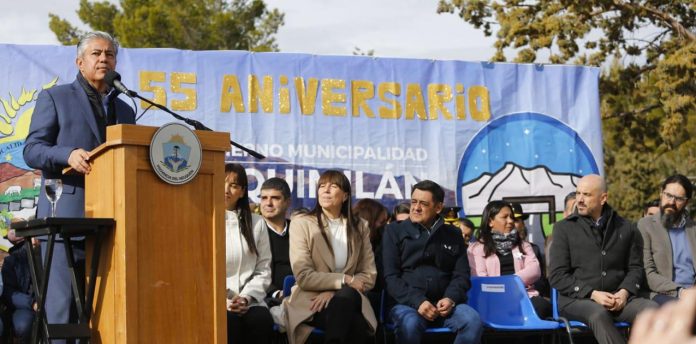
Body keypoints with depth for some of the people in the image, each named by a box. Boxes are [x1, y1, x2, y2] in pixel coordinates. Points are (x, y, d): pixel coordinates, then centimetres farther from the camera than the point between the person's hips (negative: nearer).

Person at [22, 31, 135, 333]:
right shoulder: (54, 98, 8)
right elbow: (31, 150, -1)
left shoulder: (125, 111, 22)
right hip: (67, 214, -4)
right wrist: (68, 155, -19)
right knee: (63, 299, -8)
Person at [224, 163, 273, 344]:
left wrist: (246, 297, -7)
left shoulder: (256, 223, 16)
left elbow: (263, 270, 11)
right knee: (229, 321, -35)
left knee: (262, 321, -31)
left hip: (248, 300, 2)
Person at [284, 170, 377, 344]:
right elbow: (303, 276, -6)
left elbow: (369, 276, 8)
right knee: (355, 325, -35)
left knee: (346, 296, -36)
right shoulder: (301, 223, 3)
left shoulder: (360, 227, 13)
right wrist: (344, 280, -10)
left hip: (348, 301, 3)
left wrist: (334, 291, -9)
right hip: (311, 303, -3)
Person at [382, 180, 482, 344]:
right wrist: (417, 302, -15)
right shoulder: (394, 231, 9)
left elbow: (462, 275, 12)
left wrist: (450, 298, -11)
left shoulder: (453, 234, 16)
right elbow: (390, 276, 1)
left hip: (443, 303, 2)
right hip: (407, 302, -2)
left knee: (473, 321, -29)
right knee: (410, 324, -38)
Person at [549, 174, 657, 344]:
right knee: (598, 314, -38)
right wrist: (592, 294, -12)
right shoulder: (564, 228, 7)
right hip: (576, 299, -3)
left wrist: (624, 292, -6)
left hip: (618, 298, 3)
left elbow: (635, 268, 16)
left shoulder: (626, 228, 15)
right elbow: (558, 276, 1)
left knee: (652, 309, -28)